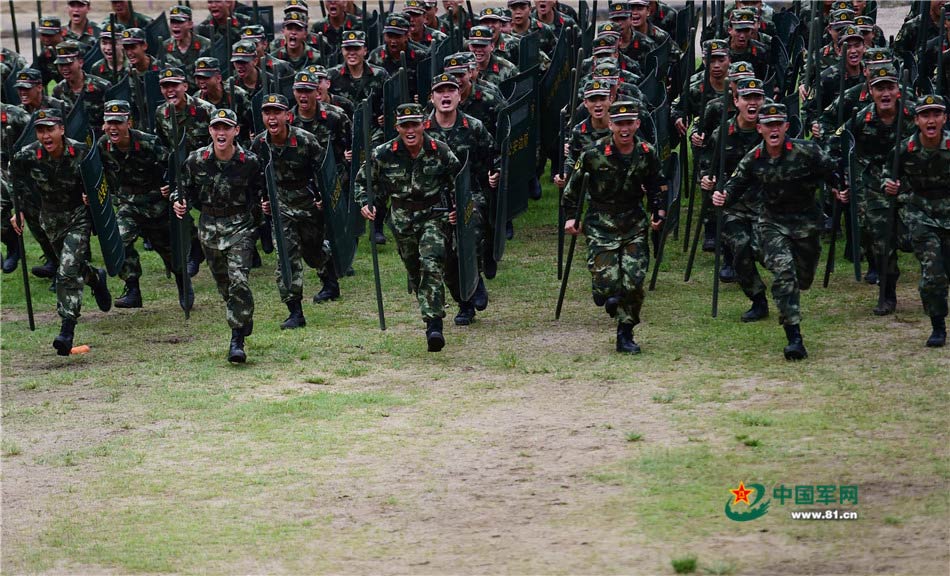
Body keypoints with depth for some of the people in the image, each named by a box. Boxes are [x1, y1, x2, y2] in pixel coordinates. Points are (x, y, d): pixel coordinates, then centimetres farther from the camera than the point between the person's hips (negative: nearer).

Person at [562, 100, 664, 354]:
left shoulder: (648, 155, -1)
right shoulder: (594, 154, -11)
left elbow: (655, 189, 15)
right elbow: (574, 184, 3)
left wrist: (658, 213, 3)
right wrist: (571, 217, 3)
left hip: (634, 224, 2)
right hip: (601, 224, -2)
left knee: (633, 283, -9)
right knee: (607, 282, -12)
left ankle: (625, 335, 7)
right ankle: (608, 297, 26)